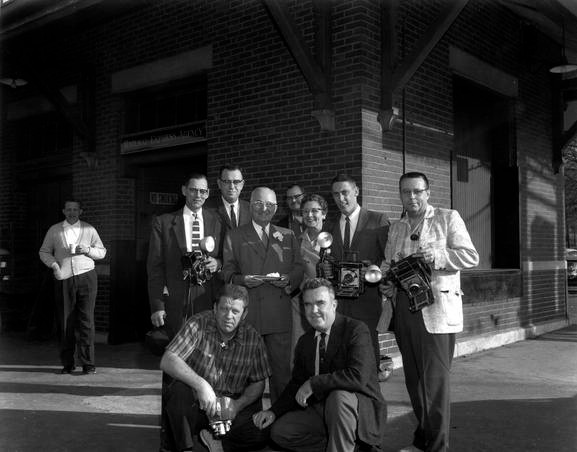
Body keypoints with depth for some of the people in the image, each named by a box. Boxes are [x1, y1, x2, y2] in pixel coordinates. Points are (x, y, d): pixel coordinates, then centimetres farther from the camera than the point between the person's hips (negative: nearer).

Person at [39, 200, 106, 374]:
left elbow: (102, 252, 13)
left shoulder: (89, 230, 10)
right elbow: (44, 252, 13)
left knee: (86, 320, -4)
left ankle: (88, 363, 1)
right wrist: (54, 265, -5)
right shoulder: (54, 230, 10)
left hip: (86, 277, -1)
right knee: (65, 322, 1)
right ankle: (67, 363, 11)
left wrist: (88, 250, -7)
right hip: (64, 279, 1)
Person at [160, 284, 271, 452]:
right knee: (178, 390, -33)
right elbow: (167, 361, -23)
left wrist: (238, 405, -15)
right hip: (196, 404, -1)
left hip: (232, 408, 2)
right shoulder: (199, 324, -13)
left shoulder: (253, 338, -5)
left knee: (260, 435, -23)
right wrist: (200, 385, -35)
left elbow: (258, 383, 3)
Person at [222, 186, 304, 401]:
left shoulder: (288, 236, 17)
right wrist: (242, 279, -14)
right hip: (245, 313, -1)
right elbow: (227, 272, 6)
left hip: (279, 313, 1)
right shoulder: (234, 236, 12)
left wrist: (288, 279, -9)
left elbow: (299, 269, 12)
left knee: (281, 368, 1)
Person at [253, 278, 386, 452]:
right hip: (321, 409, 7)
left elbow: (358, 377, -29)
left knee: (338, 396, -36)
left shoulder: (356, 330, -14)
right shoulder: (304, 341, 8)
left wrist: (313, 383, -23)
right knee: (279, 431, -7)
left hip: (361, 408, -7)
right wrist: (274, 411, -4)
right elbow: (297, 384, 13)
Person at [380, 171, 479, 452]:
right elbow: (387, 264, 22)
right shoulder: (396, 228, 18)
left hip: (435, 310, -5)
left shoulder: (448, 218, 3)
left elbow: (471, 257, -3)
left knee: (435, 380, -5)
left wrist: (437, 256, -18)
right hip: (403, 310, 5)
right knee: (413, 379, 12)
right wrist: (385, 283, 2)